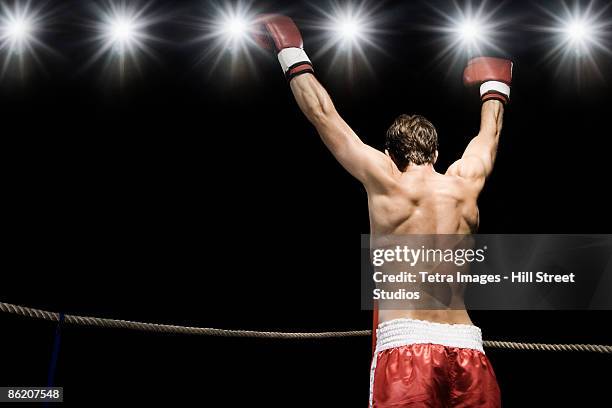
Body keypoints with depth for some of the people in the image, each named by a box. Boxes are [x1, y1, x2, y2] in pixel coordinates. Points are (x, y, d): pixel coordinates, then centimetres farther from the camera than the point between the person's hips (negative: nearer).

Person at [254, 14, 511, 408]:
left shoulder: (384, 181, 3)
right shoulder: (466, 184, 13)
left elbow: (323, 114, 11)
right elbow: (489, 134, 34)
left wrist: (292, 55, 23)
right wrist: (494, 86, 53)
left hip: (406, 346, -4)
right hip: (468, 350, 4)